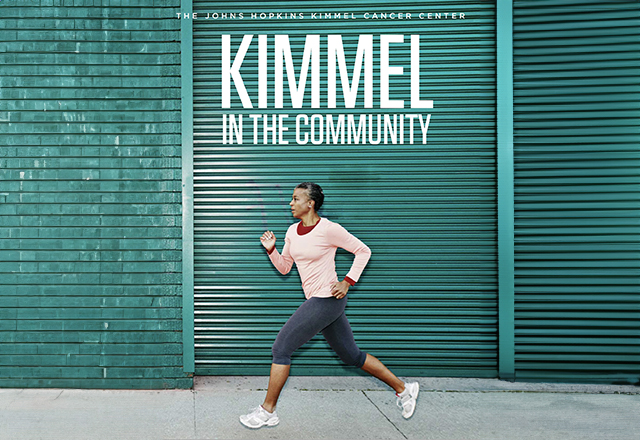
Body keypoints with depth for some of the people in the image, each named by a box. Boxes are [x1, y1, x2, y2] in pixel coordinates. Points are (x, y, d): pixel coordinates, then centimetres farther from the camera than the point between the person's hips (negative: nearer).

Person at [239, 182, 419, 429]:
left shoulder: (329, 229, -13)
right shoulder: (292, 232, 9)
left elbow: (363, 251, -5)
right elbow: (284, 268, 16)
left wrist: (348, 282, -11)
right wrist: (271, 250, 0)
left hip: (327, 299, -8)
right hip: (316, 300, 9)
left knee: (281, 348, -6)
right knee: (352, 355, 16)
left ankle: (267, 411, 10)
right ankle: (403, 389, 28)